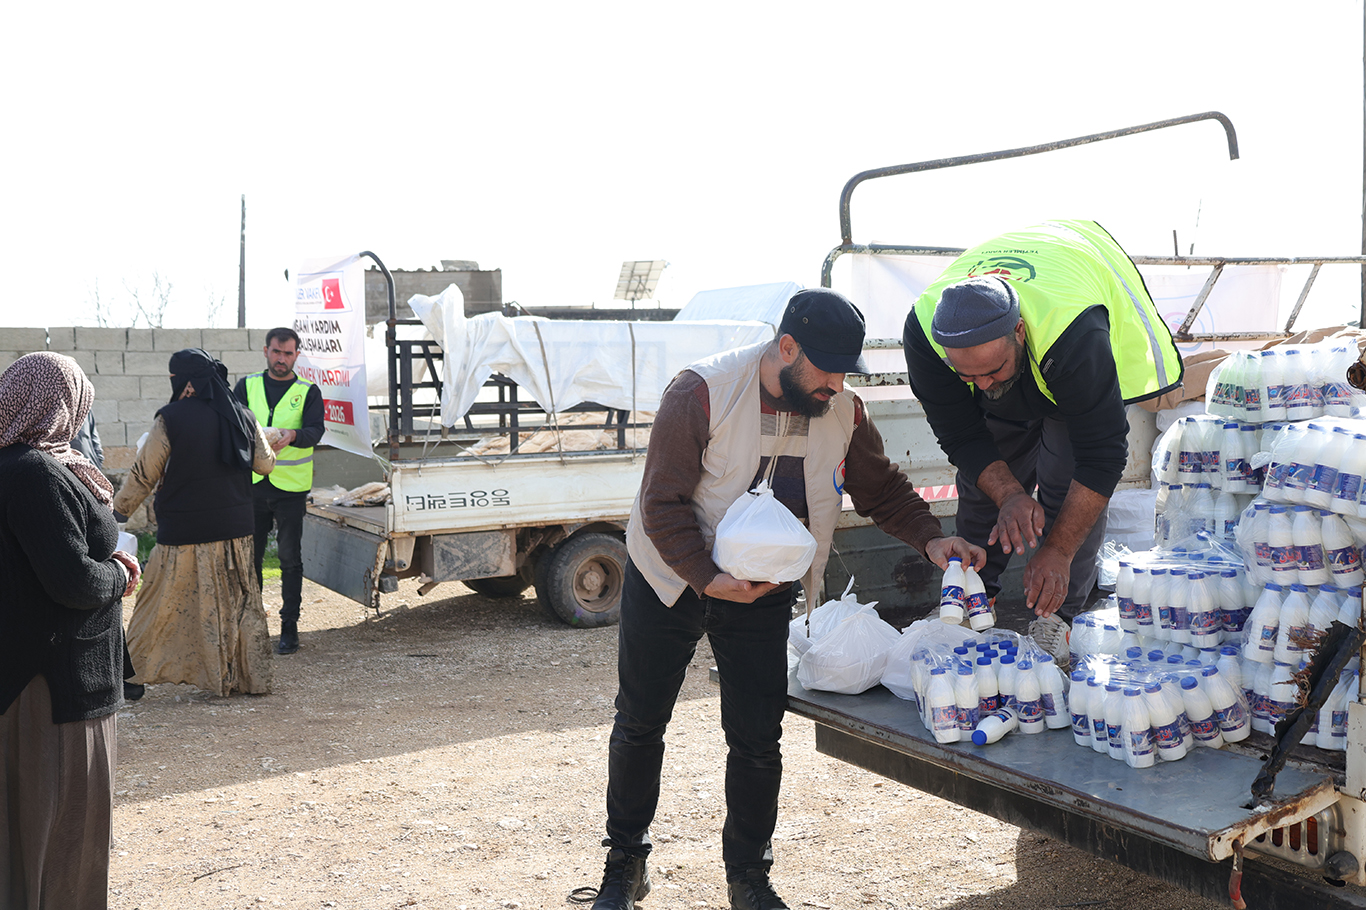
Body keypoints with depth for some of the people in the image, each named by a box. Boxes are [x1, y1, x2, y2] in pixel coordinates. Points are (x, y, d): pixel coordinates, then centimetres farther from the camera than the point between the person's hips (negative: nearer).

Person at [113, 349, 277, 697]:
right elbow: (266, 463, 11)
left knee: (161, 607, 8)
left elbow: (144, 474, -6)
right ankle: (253, 677, 16)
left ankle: (133, 676, 18)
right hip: (235, 530, 4)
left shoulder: (170, 418, -12)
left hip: (184, 531, -4)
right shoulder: (242, 416, 1)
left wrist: (118, 509, 8)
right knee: (240, 601, 13)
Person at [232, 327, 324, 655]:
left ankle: (289, 627, 10)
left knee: (290, 558, 2)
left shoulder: (308, 392, 2)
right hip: (252, 483, 2)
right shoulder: (246, 386, 9)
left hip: (291, 486, -2)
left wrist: (292, 435, -33)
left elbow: (315, 431, -11)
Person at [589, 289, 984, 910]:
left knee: (758, 740, 1)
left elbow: (882, 489, 5)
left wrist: (929, 538, -12)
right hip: (670, 578, -2)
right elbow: (664, 502, -20)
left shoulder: (843, 412, -8)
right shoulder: (703, 393, -22)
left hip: (763, 595, 3)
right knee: (640, 724, 9)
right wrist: (706, 578, -29)